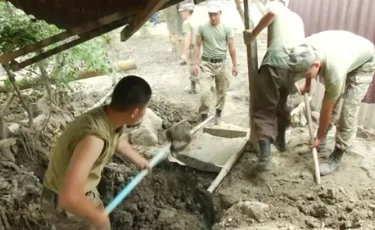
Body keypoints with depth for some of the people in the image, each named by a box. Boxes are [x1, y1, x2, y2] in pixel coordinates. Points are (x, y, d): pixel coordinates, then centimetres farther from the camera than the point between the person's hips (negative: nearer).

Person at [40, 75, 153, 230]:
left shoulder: (108, 117, -10)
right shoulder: (94, 137, -39)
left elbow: (118, 142, 15)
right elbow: (69, 198, -44)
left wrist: (140, 161, 32)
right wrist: (98, 217, -25)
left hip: (81, 191, 8)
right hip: (65, 205, -8)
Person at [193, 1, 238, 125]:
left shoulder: (227, 29, -1)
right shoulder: (202, 27, -3)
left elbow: (231, 48, 3)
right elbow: (197, 46, 2)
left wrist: (234, 65, 5)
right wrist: (195, 63, -4)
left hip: (222, 64, 1)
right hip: (207, 64, -1)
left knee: (221, 92, 11)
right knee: (205, 92, -10)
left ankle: (218, 113, 30)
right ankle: (204, 117, 3)